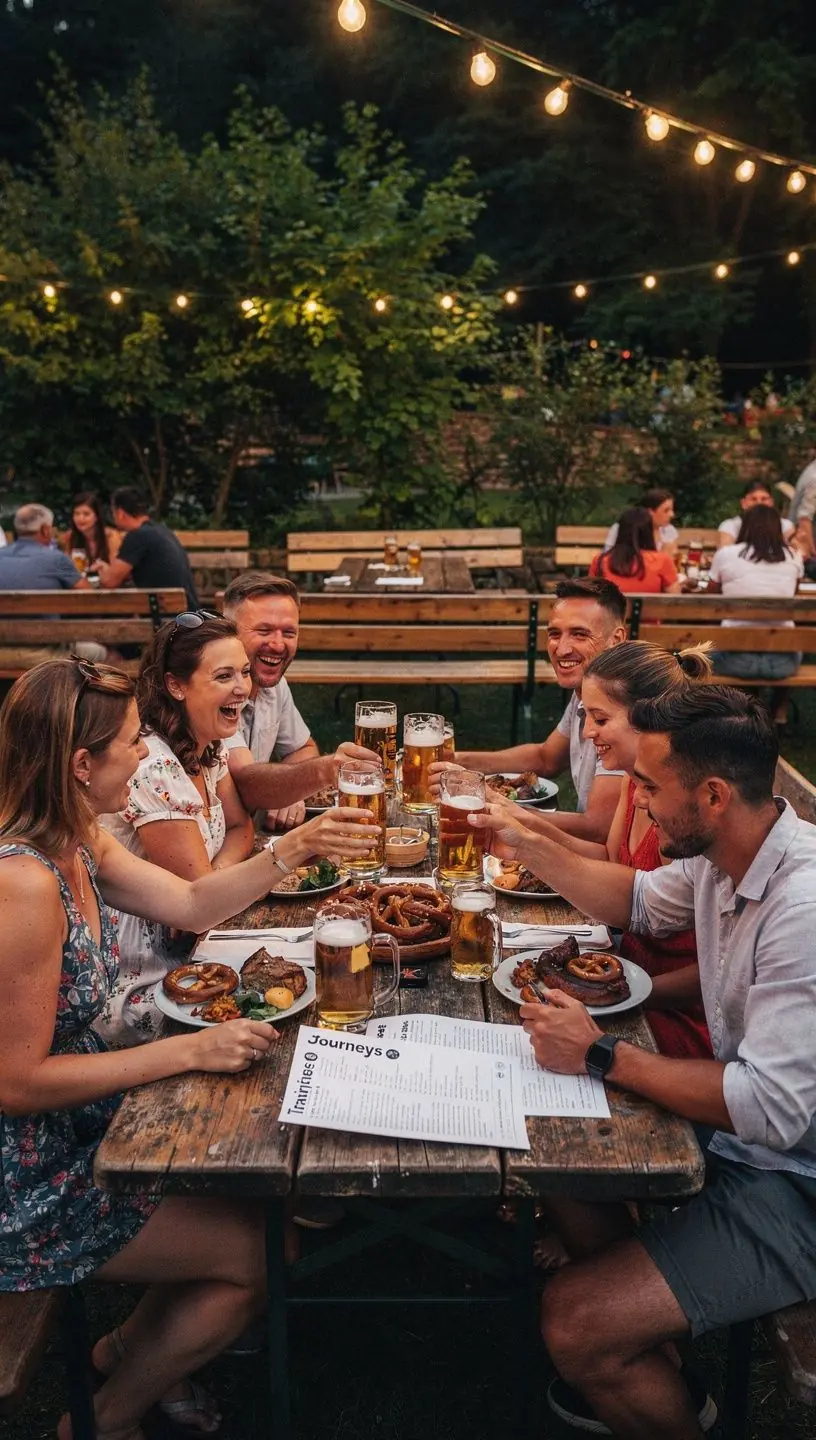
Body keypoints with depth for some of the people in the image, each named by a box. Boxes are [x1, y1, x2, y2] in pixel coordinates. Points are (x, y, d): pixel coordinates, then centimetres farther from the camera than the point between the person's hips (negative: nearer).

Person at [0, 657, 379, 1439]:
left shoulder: (75, 843, -2)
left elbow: (191, 904, 8)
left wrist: (297, 846, 0)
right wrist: (191, 1051, -25)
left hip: (78, 1120, 9)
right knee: (257, 1250, -1)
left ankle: (127, 1347, 33)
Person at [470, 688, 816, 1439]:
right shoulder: (721, 856, -3)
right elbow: (640, 901, 17)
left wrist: (604, 1056, -23)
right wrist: (527, 845, 7)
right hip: (744, 1126, 9)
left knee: (575, 1326, -18)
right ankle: (643, 1360, 28)